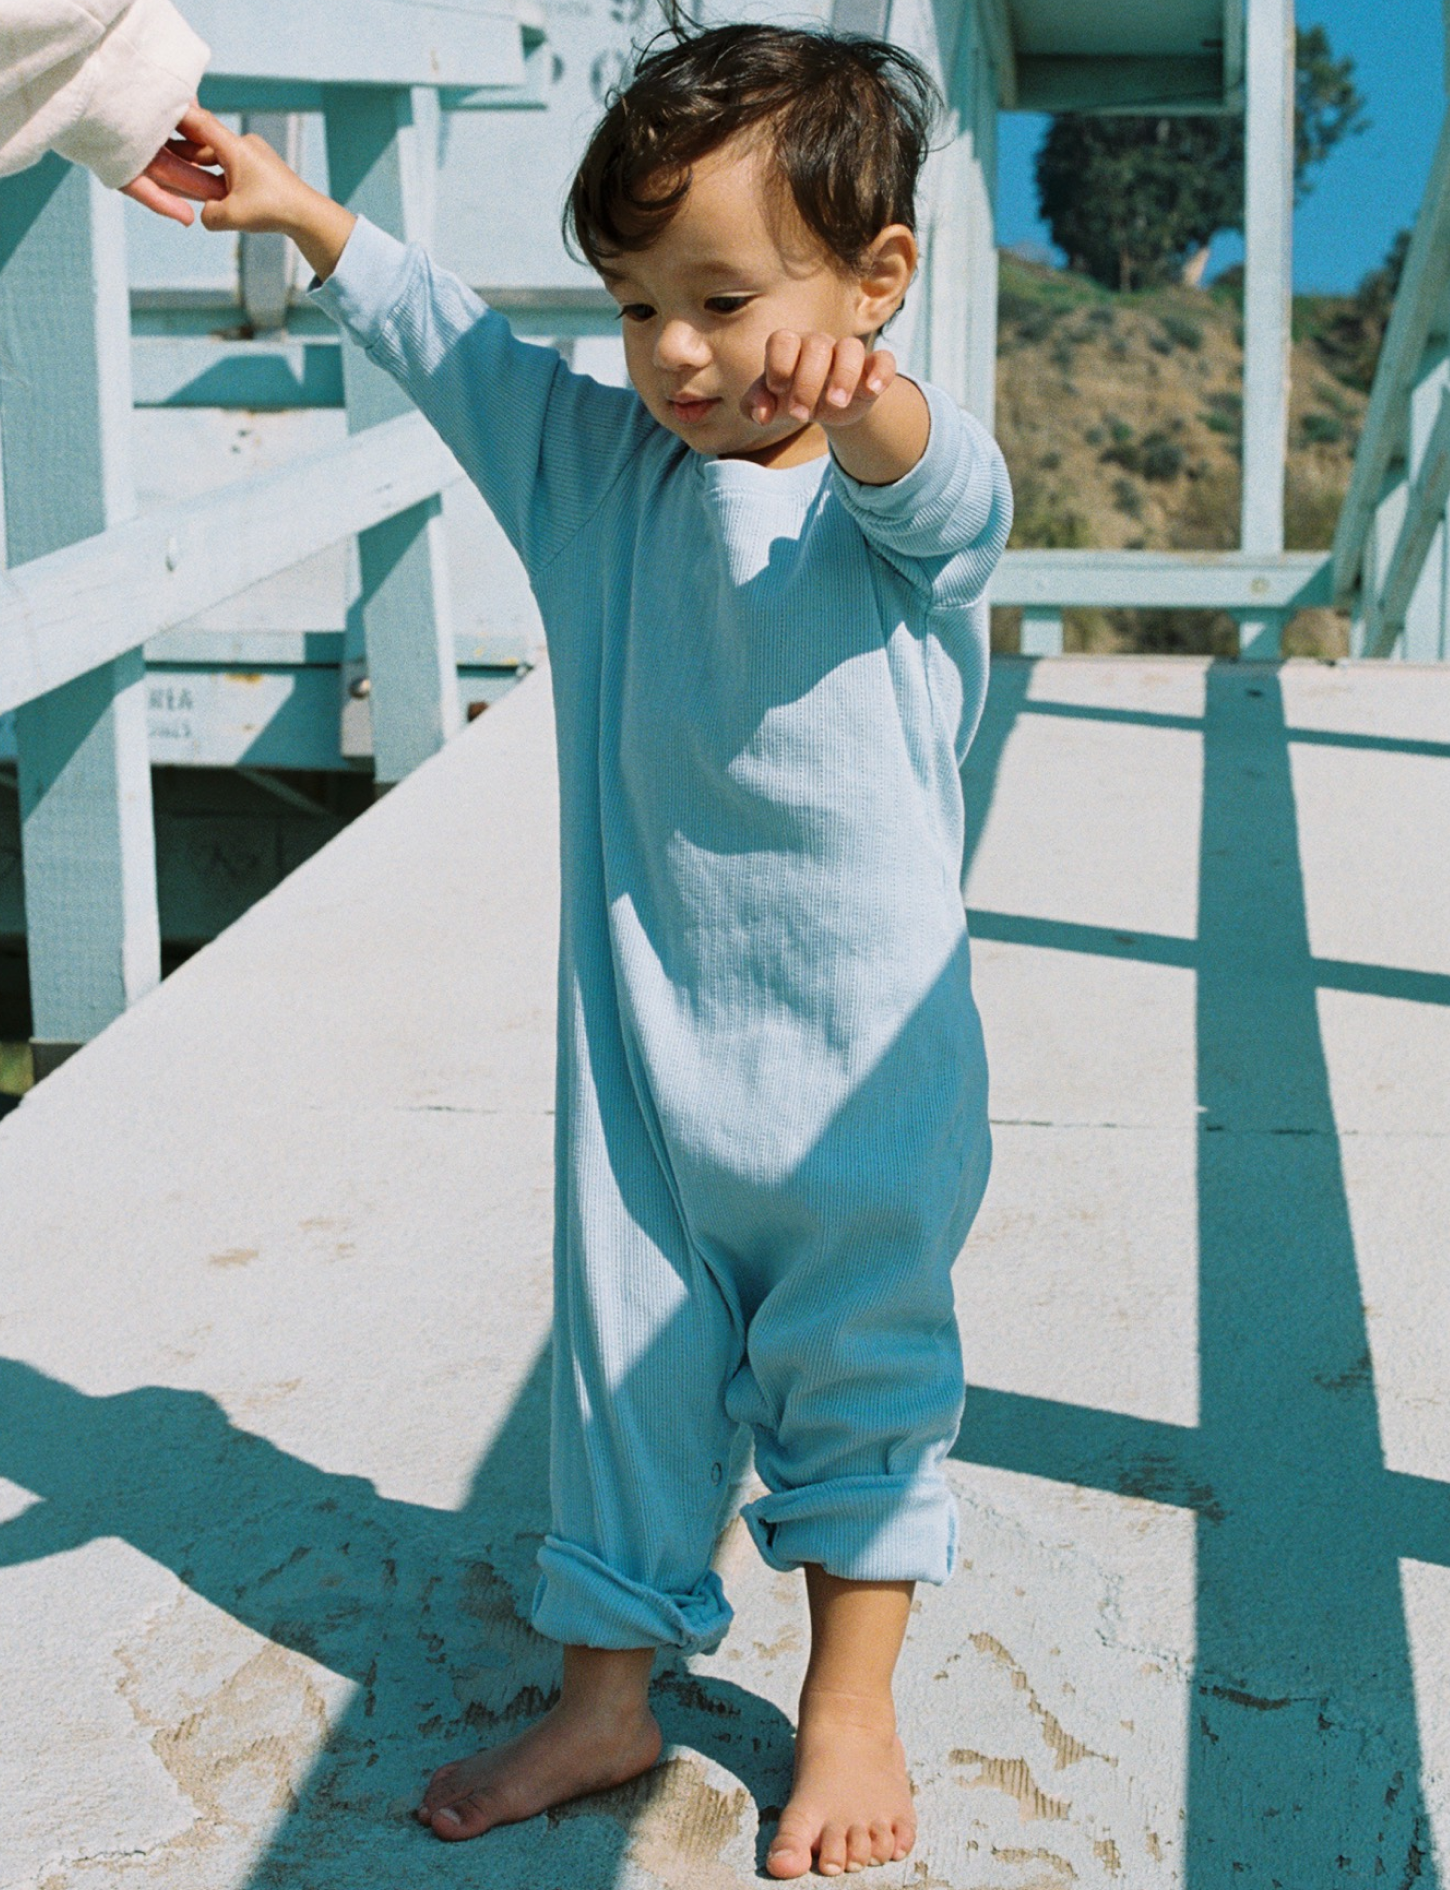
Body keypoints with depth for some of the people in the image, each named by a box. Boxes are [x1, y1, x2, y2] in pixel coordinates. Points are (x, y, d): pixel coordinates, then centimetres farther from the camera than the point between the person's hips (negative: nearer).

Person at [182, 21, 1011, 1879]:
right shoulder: (598, 457, 3)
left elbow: (943, 492, -34)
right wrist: (298, 211, 7)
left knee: (856, 1362, 11)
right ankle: (604, 1698, 29)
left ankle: (849, 1710, 29)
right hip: (637, 1026, 4)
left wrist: (861, 396, -56)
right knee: (624, 1352, 13)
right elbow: (449, 343, 13)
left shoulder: (909, 492, -12)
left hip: (855, 1044, -4)